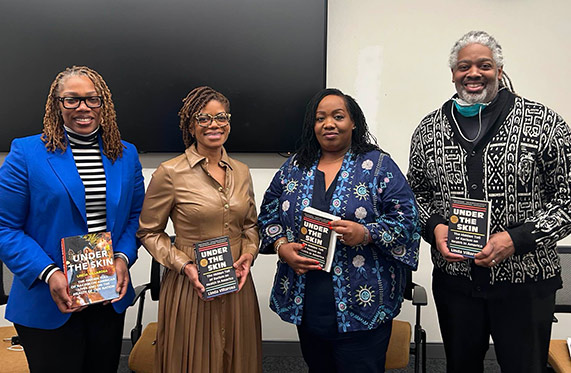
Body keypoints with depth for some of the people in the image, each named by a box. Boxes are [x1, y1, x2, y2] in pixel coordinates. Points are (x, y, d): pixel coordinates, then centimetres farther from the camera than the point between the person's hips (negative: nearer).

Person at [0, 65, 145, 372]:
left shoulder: (125, 155, 5)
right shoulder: (26, 154, -7)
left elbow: (136, 216, 11)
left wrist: (123, 258, -7)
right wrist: (48, 273, -19)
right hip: (47, 306, -3)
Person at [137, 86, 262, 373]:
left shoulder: (241, 172, 6)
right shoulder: (170, 173, -8)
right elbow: (148, 231, -2)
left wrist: (249, 253, -2)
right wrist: (183, 265, -14)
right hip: (191, 288, -4)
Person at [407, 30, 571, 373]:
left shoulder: (543, 122, -6)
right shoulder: (429, 129, 4)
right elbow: (417, 192, 13)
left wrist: (517, 238, -17)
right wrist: (433, 226, -6)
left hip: (526, 282, -2)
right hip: (454, 279, 3)